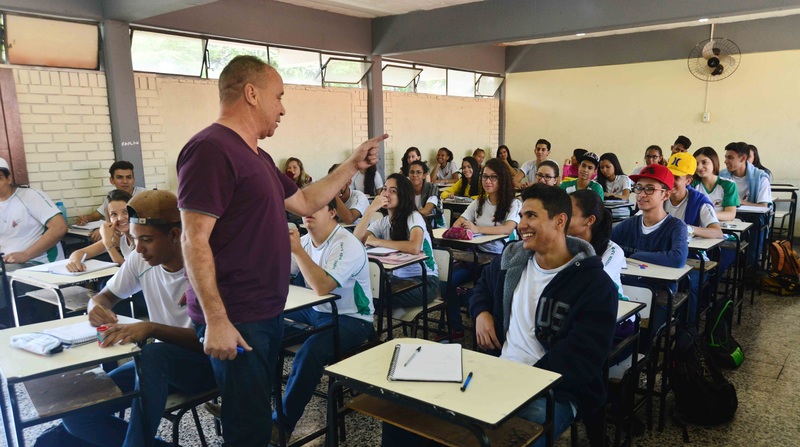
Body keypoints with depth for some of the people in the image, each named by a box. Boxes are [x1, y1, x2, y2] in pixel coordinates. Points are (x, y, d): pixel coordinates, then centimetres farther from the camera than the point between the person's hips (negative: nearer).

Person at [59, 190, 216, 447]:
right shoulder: (140, 260, -2)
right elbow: (105, 296, 12)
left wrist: (151, 328, -36)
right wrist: (97, 308, -14)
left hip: (204, 363, -6)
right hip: (159, 364, 6)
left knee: (153, 355, -37)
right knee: (77, 413, -8)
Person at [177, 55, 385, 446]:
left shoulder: (257, 156, 13)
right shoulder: (211, 150, -17)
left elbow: (304, 202, 21)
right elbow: (194, 240, -22)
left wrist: (353, 165, 19)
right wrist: (216, 321, -24)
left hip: (266, 312, 10)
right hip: (235, 320, -10)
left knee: (257, 415, 22)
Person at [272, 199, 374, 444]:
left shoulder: (347, 245, -21)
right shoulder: (305, 240, 3)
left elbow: (322, 287, -33)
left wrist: (297, 250, -31)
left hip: (350, 319, -8)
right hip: (314, 311, 8)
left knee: (311, 351, -33)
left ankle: (283, 422, -16)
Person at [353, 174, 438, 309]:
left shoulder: (413, 217, -12)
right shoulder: (382, 222, 5)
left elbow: (414, 248, -33)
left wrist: (378, 242, -22)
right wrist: (371, 209, -19)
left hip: (424, 281, -5)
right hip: (399, 278, 6)